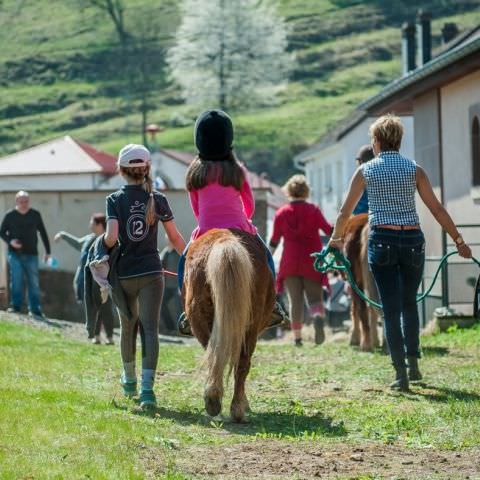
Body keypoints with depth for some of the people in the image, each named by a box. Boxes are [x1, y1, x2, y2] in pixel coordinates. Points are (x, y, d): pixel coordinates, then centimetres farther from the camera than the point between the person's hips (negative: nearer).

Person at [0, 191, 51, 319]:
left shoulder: (35, 215, 4)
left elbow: (43, 233, 11)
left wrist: (47, 251, 8)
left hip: (31, 255, 1)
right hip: (15, 254, -1)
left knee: (34, 282, 1)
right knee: (16, 280, -8)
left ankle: (35, 310, 6)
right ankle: (16, 306, -1)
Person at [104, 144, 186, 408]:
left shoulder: (115, 200, -5)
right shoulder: (158, 200, -1)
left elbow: (111, 237, -17)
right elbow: (175, 238, 6)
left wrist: (104, 243, 7)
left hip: (124, 274, 1)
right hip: (151, 272, 0)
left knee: (128, 327, 19)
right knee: (150, 328, -5)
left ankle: (129, 379, 37)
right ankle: (147, 387, -19)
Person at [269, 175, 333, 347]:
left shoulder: (281, 213, 2)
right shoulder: (314, 210, 0)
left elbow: (274, 241, 7)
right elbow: (329, 231, 1)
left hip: (290, 263, 0)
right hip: (312, 262, 0)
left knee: (295, 301, 6)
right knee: (315, 297, 2)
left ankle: (297, 337, 3)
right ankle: (318, 317, -30)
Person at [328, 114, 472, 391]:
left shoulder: (366, 171, 2)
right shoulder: (414, 169, 3)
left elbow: (345, 212, 8)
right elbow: (437, 209, 2)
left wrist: (336, 239, 24)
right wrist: (459, 241, 8)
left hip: (382, 241, -1)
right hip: (413, 241, 1)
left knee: (392, 309, 0)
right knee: (409, 304, 20)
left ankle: (401, 374, -5)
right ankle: (413, 364, 18)